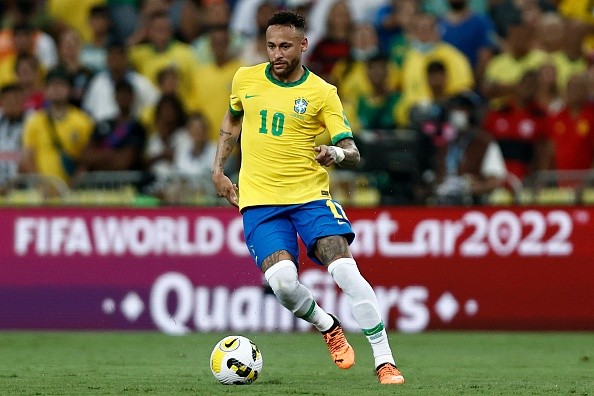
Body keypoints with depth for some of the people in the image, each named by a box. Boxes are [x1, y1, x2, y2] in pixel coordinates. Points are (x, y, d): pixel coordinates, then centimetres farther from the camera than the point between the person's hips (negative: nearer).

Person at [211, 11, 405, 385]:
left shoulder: (323, 93, -3)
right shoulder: (246, 80, 6)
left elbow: (352, 152, -5)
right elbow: (232, 120, 27)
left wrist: (337, 153, -28)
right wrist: (218, 171, 18)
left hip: (311, 196, -1)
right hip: (259, 200, 1)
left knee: (346, 271, -21)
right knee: (283, 281, -22)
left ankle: (385, 363, -14)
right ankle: (328, 327, 11)